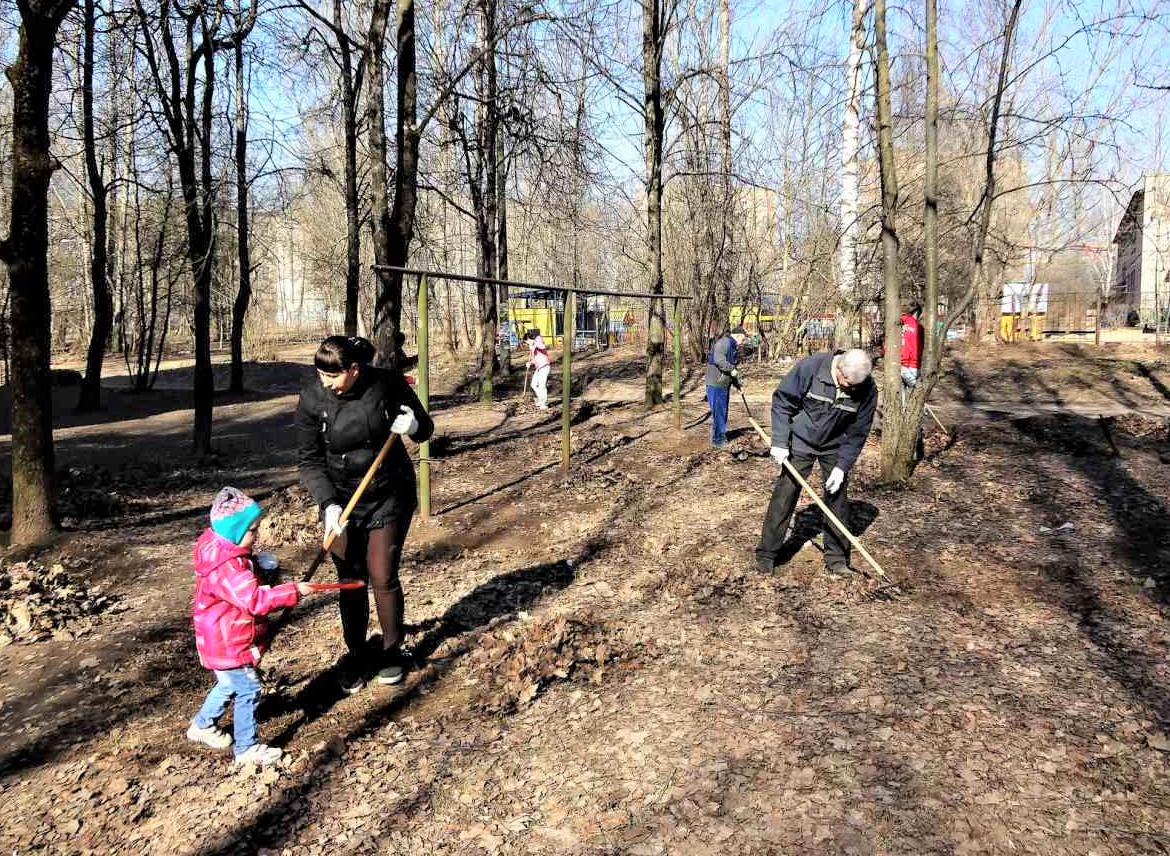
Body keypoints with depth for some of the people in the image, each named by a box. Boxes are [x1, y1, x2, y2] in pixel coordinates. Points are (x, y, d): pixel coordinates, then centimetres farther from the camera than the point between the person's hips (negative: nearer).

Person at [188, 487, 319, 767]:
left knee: (229, 683, 27)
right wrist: (294, 591, -33)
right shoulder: (227, 566, -29)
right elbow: (255, 600, -35)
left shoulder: (224, 553, 4)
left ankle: (202, 725, 45)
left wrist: (259, 571, 4)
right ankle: (247, 749, 8)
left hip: (224, 641, 11)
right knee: (248, 690, -3)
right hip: (228, 645, -11)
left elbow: (248, 592, 21)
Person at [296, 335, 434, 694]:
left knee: (383, 576, 0)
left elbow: (426, 428, 0)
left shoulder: (388, 384, -15)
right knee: (350, 580, 6)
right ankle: (356, 654, 25)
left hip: (390, 494, -1)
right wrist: (328, 505, -20)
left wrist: (414, 426, -24)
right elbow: (309, 460, -8)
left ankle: (392, 650, 22)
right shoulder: (313, 398, -14)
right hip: (340, 499, 1)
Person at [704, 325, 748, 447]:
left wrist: (737, 384, 23)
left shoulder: (733, 346, 19)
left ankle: (722, 436, 24)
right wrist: (731, 369, -22)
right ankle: (717, 439, 2)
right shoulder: (724, 342, -14)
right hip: (716, 384, -10)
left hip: (725, 384, 10)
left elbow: (733, 366, 25)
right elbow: (718, 359, -29)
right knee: (718, 411, -4)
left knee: (723, 411, 15)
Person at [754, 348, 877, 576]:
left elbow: (858, 433, -8)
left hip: (835, 447, 2)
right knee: (784, 495, -3)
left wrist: (842, 466, -14)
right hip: (801, 442, -2)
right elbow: (782, 401, -15)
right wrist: (779, 443, -18)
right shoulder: (810, 367, -26)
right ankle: (766, 554, 5)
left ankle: (837, 557, 16)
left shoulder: (867, 390, -18)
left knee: (836, 497, 3)